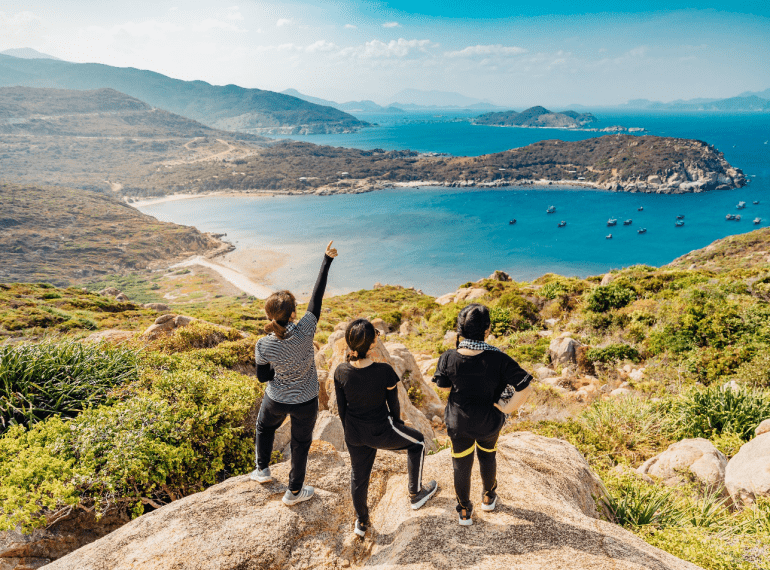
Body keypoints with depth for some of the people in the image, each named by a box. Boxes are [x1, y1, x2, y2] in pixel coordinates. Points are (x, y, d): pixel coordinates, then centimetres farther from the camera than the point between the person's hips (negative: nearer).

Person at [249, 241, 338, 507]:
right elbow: (317, 296, -20)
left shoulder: (263, 346, -24)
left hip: (277, 401, 1)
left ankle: (262, 469, 52)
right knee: (301, 443, 22)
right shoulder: (305, 331, -29)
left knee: (264, 427, 34)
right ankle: (294, 492, 41)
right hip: (305, 403, -1)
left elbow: (263, 377, -8)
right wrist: (327, 259, -11)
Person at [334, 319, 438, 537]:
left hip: (355, 435, 4)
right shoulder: (384, 371, -26)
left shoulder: (341, 372, -16)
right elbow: (393, 404, -10)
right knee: (417, 441, 26)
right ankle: (415, 493, 40)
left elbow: (342, 407, -2)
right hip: (380, 432, -4)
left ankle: (361, 523, 48)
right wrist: (397, 426, 12)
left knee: (359, 475, 27)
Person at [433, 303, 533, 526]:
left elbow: (444, 386, -6)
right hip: (489, 421, 0)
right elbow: (525, 390, -27)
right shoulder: (499, 360, -28)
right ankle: (488, 497, 54)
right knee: (487, 457, 31)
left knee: (462, 466, 21)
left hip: (458, 423, 0)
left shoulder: (448, 359, -24)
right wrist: (508, 408, -12)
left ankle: (465, 512, 42)